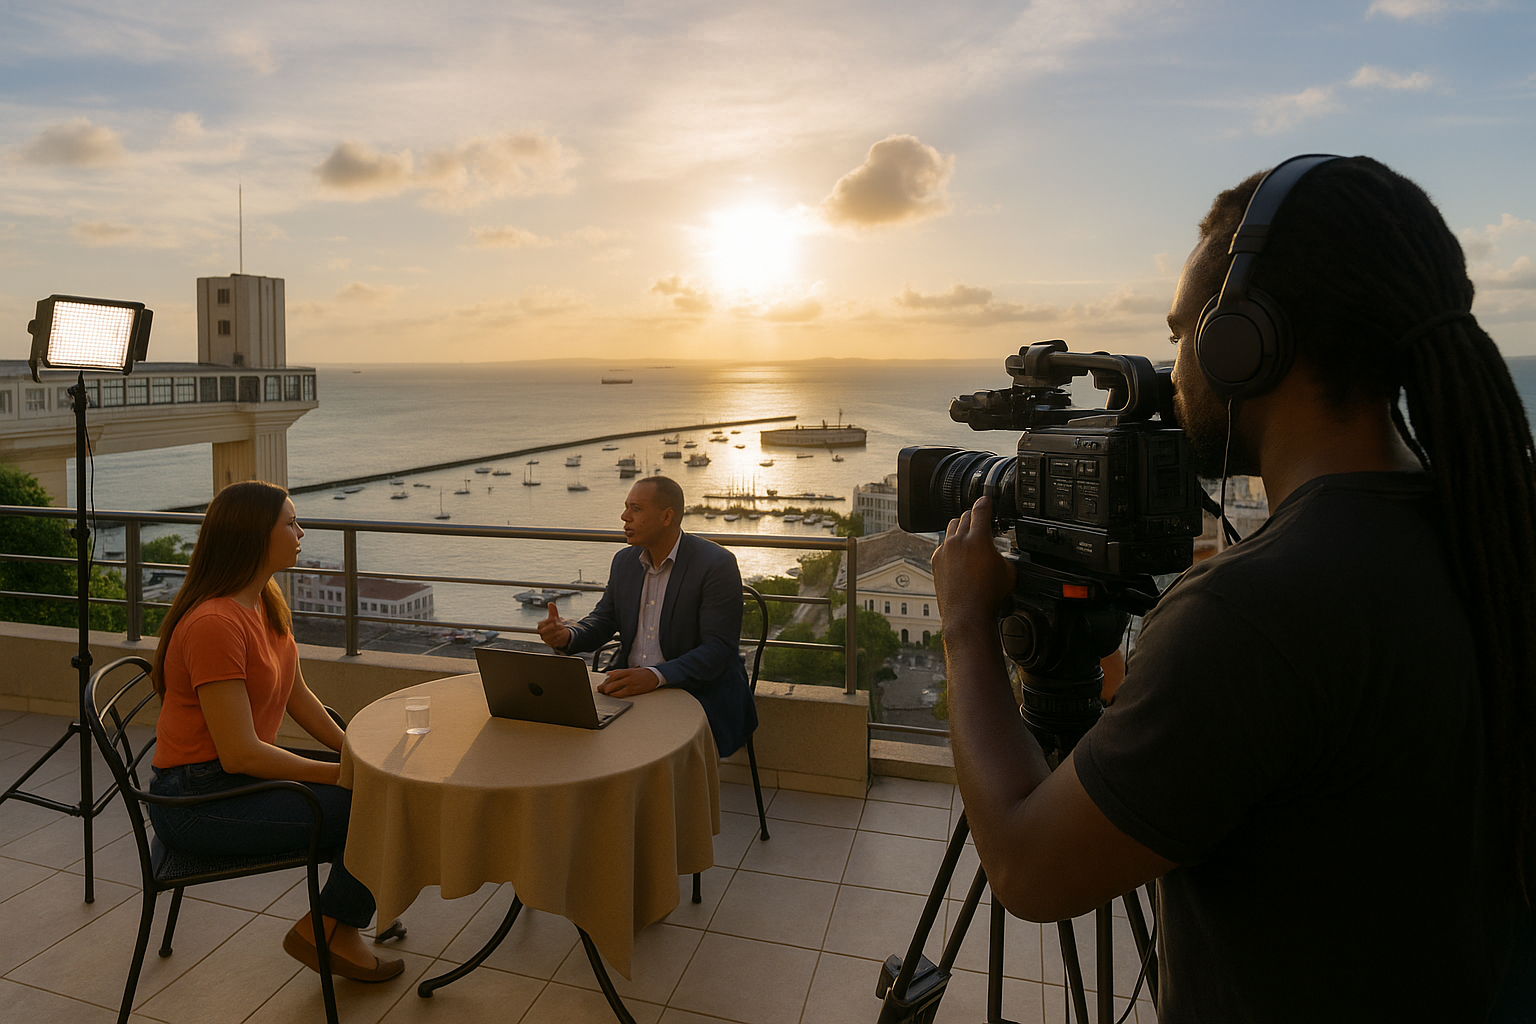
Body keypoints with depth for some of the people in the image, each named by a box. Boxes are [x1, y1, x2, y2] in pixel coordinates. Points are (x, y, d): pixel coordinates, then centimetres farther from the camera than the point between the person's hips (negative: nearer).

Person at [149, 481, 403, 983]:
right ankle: (325, 930, 7)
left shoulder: (268, 602, 5)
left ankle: (339, 923, 14)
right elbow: (240, 754, -26)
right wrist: (341, 773, -18)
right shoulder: (215, 623, -25)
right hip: (197, 800, -9)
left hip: (246, 771, 9)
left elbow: (297, 695, 11)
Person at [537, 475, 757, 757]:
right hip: (631, 687, 6)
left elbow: (719, 650, -18)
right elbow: (602, 621, 15)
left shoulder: (717, 564, -13)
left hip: (697, 691, -5)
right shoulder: (625, 561, 10)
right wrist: (566, 636, -9)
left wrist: (656, 676, -32)